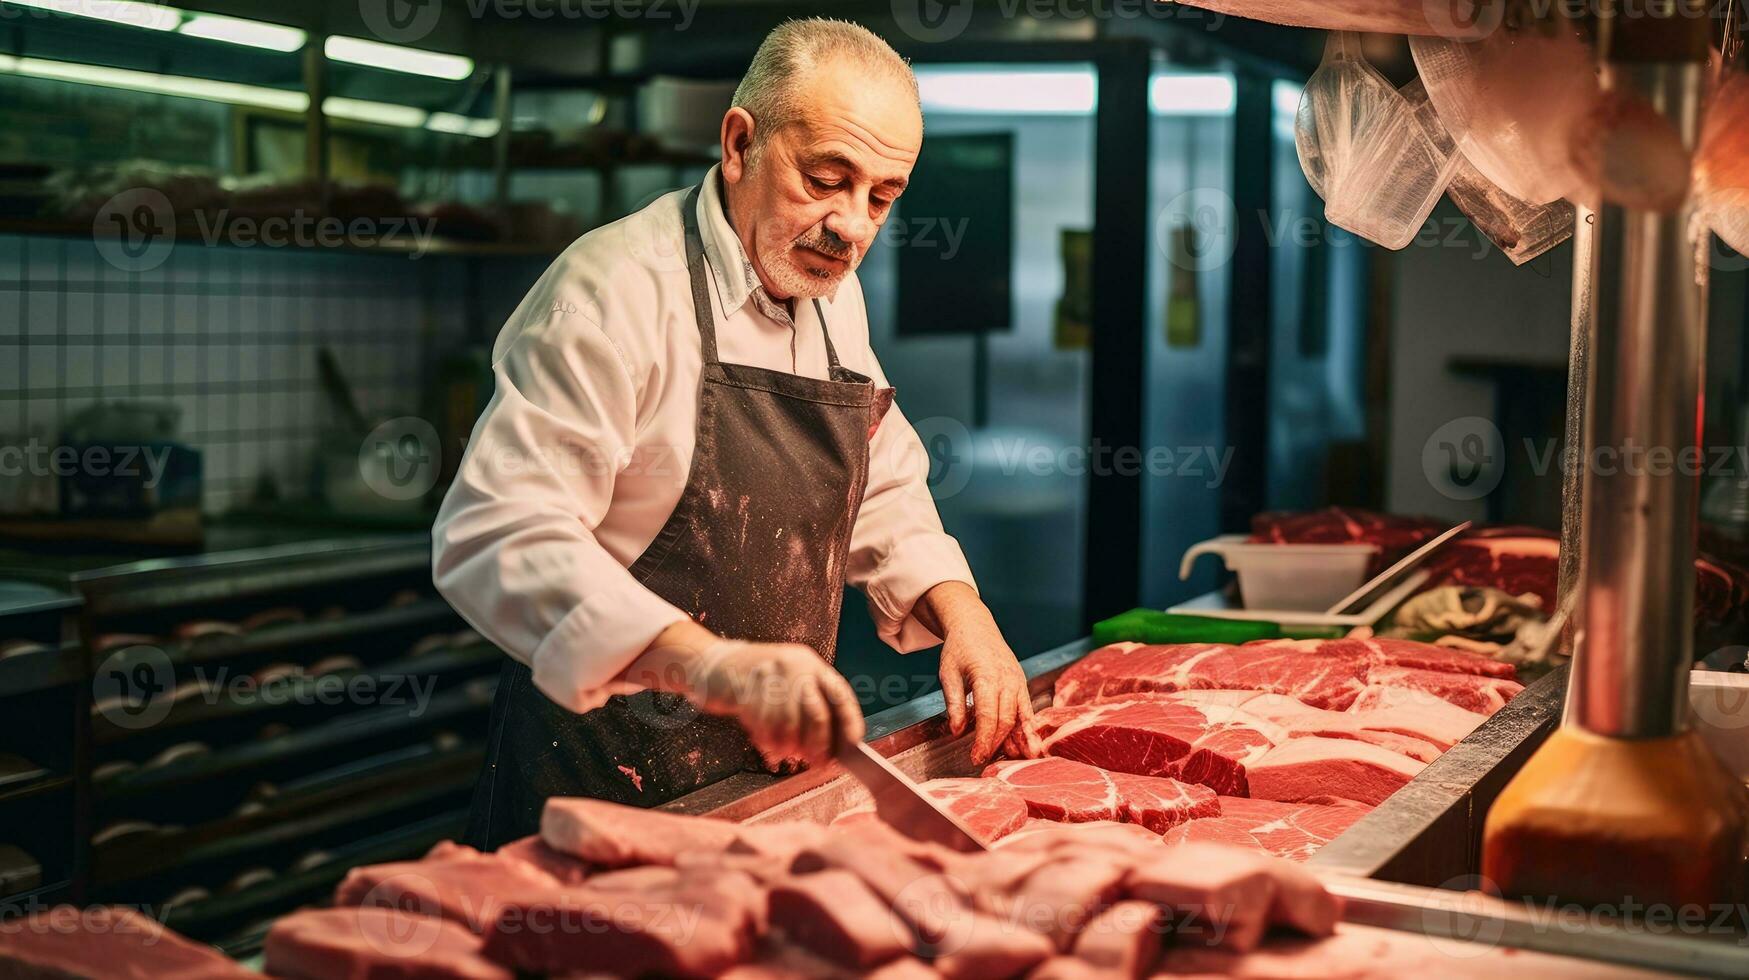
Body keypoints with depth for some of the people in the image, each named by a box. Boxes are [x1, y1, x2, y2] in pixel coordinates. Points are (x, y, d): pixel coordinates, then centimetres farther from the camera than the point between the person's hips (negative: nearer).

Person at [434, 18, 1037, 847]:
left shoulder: (832, 294, 8)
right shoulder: (619, 289, -20)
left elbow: (881, 490, 18)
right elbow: (498, 536, -29)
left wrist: (961, 613, -2)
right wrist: (707, 664, -40)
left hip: (777, 762, 8)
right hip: (609, 777, -7)